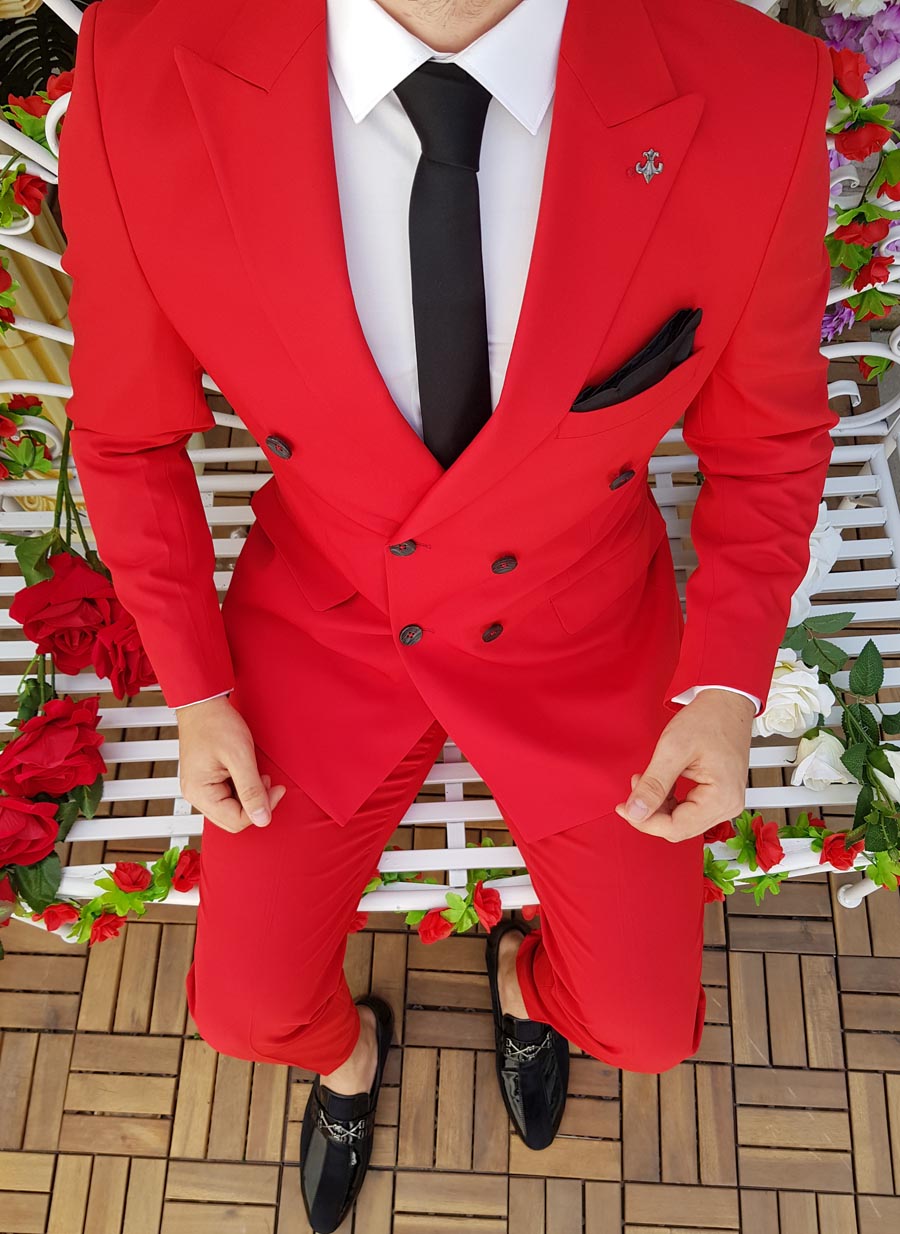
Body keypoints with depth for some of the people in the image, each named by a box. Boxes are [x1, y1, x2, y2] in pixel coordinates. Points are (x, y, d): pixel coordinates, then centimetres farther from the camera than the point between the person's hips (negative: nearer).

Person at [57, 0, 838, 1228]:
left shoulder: (750, 101, -26)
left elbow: (765, 436, -7)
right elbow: (130, 435, -7)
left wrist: (727, 693, -15)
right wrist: (195, 689, -7)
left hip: (581, 643, 1)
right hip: (327, 630, 1)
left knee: (646, 1026, 10)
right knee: (251, 1004, 8)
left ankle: (528, 975, 51)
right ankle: (348, 1049, 50)